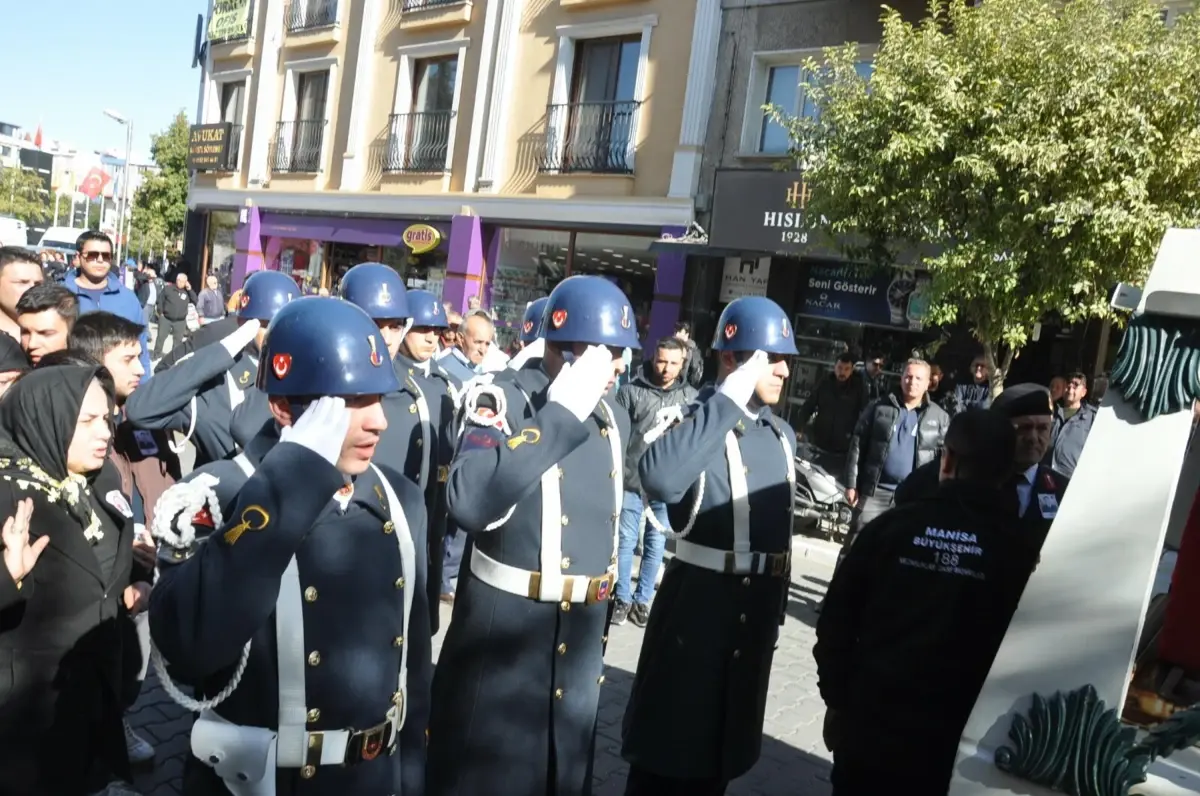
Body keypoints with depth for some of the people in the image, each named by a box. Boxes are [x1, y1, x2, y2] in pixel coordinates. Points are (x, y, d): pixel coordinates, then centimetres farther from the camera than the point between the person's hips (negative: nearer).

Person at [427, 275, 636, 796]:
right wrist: (559, 413, -30)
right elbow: (469, 503, -34)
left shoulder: (613, 420, 4)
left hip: (581, 646, 6)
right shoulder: (505, 400, -16)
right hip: (502, 637, -6)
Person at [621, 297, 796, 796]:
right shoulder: (702, 425, -15)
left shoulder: (783, 434, 8)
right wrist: (729, 399, -31)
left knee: (722, 748, 21)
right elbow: (659, 478, -39)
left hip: (758, 609, 7)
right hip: (699, 603, -7)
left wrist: (777, 605, 19)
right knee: (668, 744, 7)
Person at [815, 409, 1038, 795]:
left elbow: (837, 619, -6)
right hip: (949, 743, 0)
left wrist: (836, 698, 5)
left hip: (868, 723, 0)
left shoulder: (894, 525, -9)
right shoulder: (1019, 554, -9)